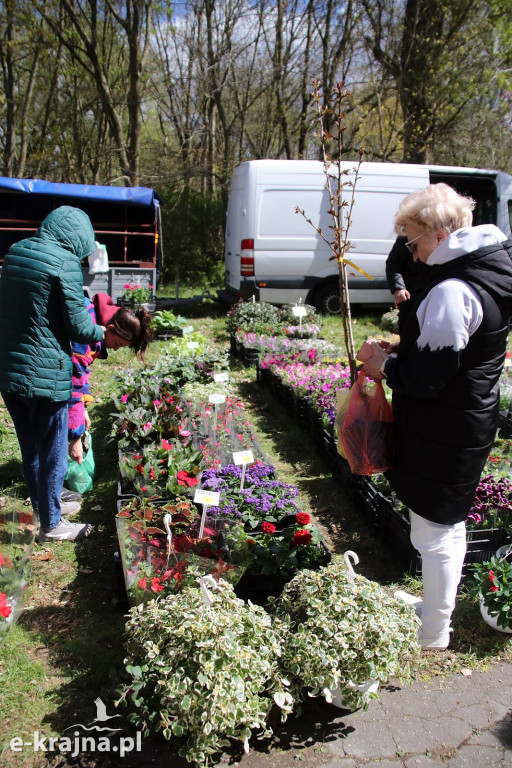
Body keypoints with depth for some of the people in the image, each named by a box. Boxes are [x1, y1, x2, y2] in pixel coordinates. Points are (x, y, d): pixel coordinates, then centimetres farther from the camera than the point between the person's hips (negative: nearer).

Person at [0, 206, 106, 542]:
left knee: (30, 449, 21)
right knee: (52, 452, 8)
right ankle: (52, 524, 22)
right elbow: (77, 325, -14)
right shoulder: (64, 262, -15)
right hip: (45, 375, -7)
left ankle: (44, 505, 40)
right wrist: (102, 333, 7)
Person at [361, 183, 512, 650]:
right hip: (472, 423, 10)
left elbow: (429, 376, -24)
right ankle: (436, 607, 44)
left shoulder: (453, 291, -25)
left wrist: (387, 367, -7)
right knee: (449, 524, 24)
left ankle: (434, 634, 26)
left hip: (444, 433, -10)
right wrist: (403, 352, 9)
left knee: (434, 533, 6)